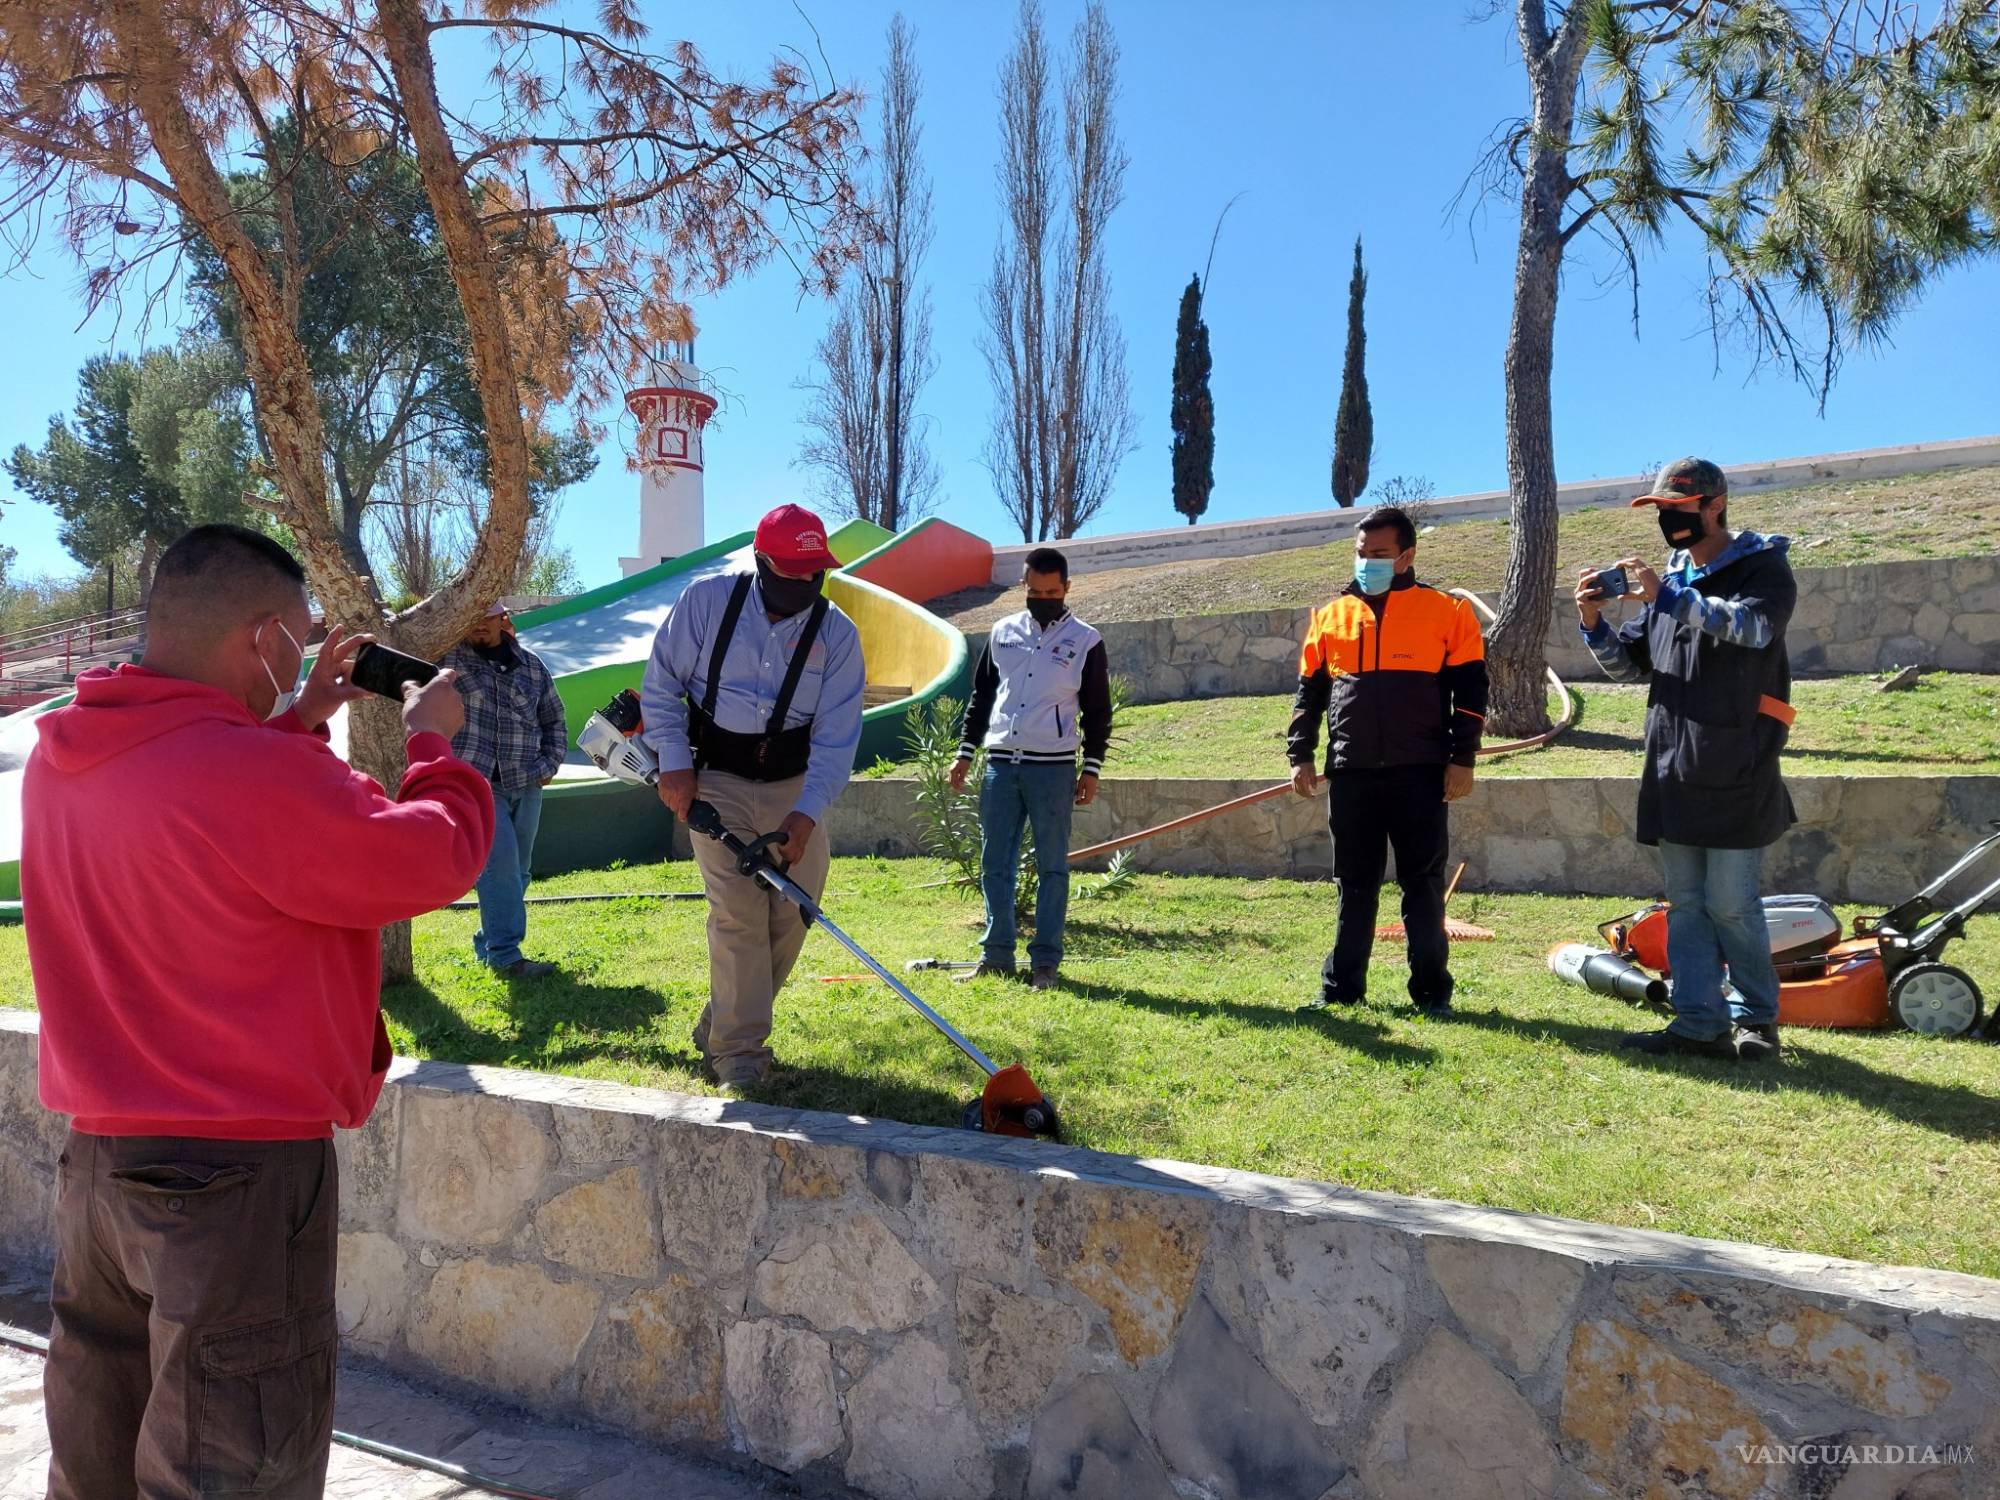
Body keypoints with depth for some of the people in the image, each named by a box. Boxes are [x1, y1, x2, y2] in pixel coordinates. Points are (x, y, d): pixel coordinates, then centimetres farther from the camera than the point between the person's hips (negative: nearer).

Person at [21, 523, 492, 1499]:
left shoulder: (60, 759, 1)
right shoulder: (265, 773, -25)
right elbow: (438, 859, -14)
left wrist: (293, 722, 13)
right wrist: (431, 742, 2)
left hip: (96, 1160, 9)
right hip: (240, 1172, -8)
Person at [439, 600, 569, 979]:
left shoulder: (531, 665, 11)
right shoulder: (449, 657, 0)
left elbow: (554, 719, 19)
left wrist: (550, 764, 9)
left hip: (526, 785, 5)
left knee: (516, 871, 11)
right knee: (501, 864, -16)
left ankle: (489, 944, 27)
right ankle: (505, 955, -9)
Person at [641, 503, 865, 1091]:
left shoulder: (837, 634, -7)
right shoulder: (706, 600, -9)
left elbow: (837, 737, -11)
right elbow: (660, 685, 1)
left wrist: (806, 813, -21)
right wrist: (673, 762, -8)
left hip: (795, 787, 3)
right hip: (717, 781, -3)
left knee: (793, 914, 6)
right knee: (738, 912, -12)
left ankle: (722, 1025, 26)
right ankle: (737, 1048, 0)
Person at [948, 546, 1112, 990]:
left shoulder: (1085, 641, 2)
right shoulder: (1003, 633, 11)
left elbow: (1098, 711, 3)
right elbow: (981, 696, 17)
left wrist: (1092, 769, -3)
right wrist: (965, 752, 11)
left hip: (1053, 768, -3)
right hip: (1000, 765, 4)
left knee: (1052, 867, 1)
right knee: (995, 865, 6)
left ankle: (1045, 961, 7)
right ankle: (996, 955, 16)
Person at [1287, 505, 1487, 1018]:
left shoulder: (1446, 612, 2)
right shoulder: (1331, 616, 10)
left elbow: (1470, 690, 0)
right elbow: (1309, 692, 13)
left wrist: (1462, 757, -6)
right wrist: (1300, 754, 5)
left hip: (1420, 773, -3)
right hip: (1351, 774, 3)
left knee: (1423, 885, 4)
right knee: (1355, 885, 10)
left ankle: (1432, 991, 13)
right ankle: (1341, 988, 18)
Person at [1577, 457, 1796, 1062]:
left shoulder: (1762, 568, -1)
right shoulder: (1671, 578, 16)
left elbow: (1752, 625, -23)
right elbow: (1630, 665, 16)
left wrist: (1669, 597, -31)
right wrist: (1594, 624, -2)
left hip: (1735, 772, -6)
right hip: (1673, 768, 6)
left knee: (1730, 903, -2)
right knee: (1684, 902, 7)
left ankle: (1756, 1017, 15)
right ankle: (1700, 1022, 13)